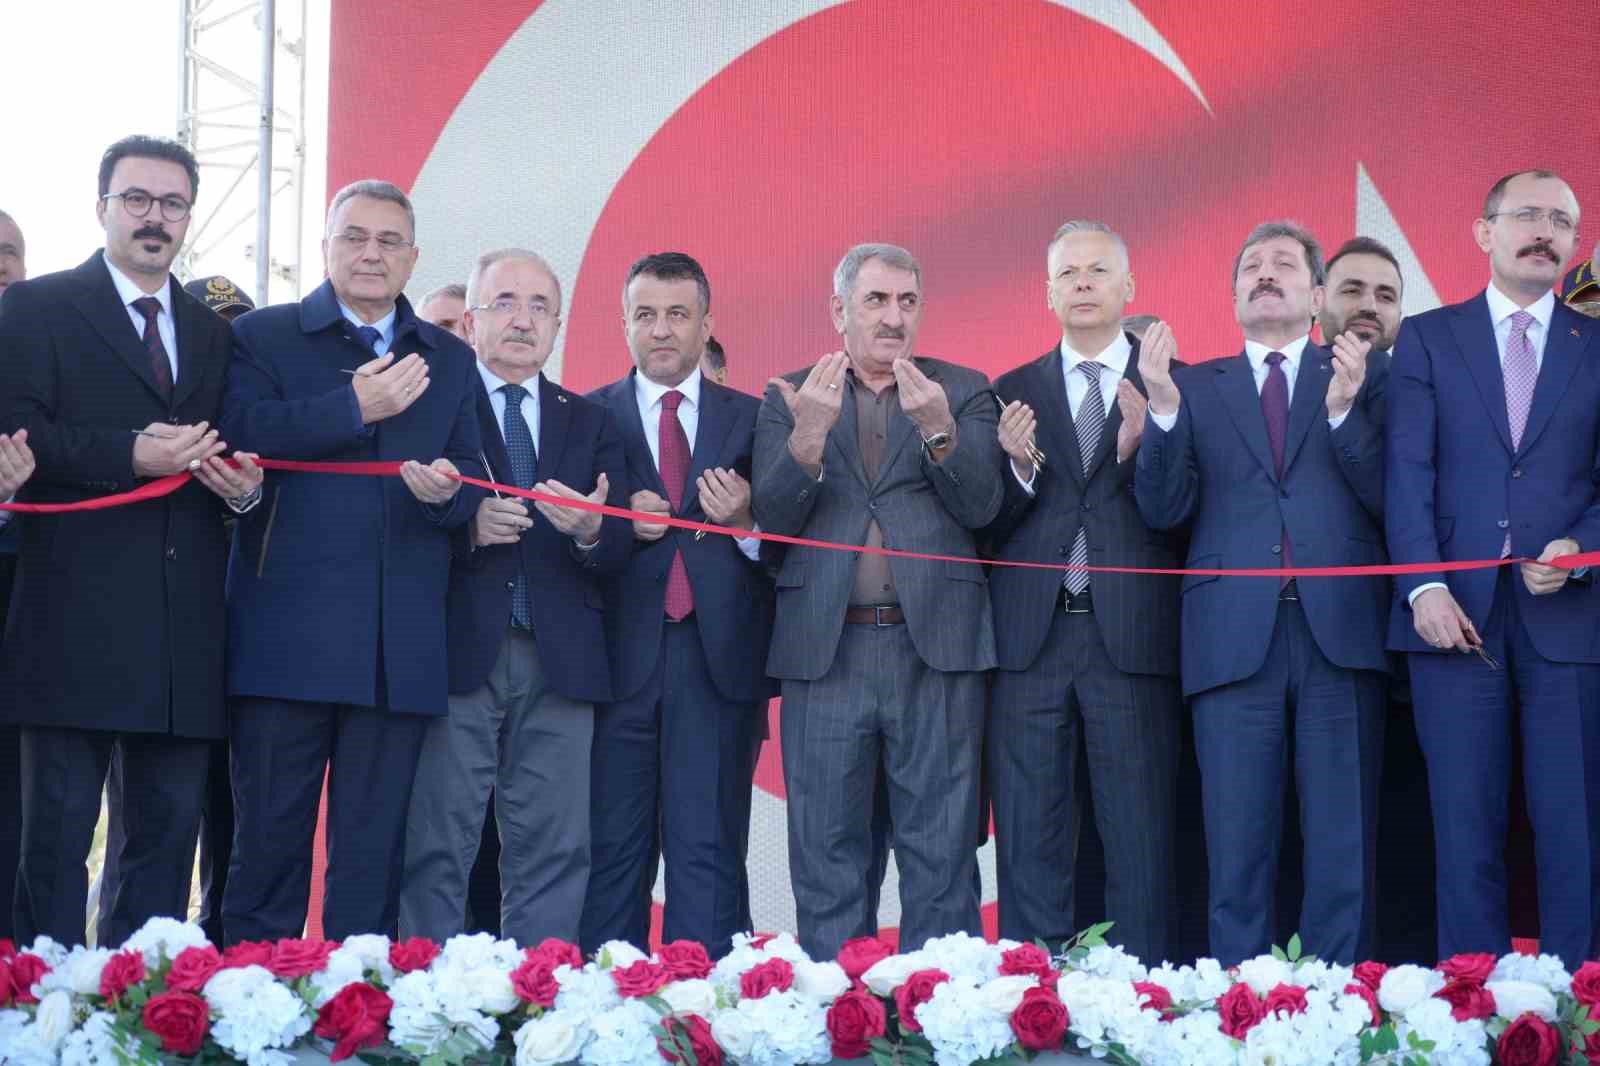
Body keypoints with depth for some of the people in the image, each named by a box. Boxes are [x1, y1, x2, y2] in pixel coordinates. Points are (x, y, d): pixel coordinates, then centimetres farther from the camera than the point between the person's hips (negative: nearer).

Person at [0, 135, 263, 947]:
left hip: (182, 630, 5)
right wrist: (129, 454, -20)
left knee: (167, 830, 7)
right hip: (76, 616, -5)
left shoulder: (214, 333, 21)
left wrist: (245, 486, -3)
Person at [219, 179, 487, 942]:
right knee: (270, 840, 2)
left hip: (399, 649, 3)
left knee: (373, 852, 7)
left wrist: (449, 491, -13)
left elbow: (471, 477, 10)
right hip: (287, 640, -3)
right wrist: (355, 408, -14)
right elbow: (238, 431, -12)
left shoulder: (449, 362, 18)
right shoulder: (263, 336, 7)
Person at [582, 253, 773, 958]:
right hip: (620, 655, 0)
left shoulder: (751, 420, 10)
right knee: (613, 850, 3)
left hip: (719, 659, 0)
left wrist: (745, 520, -12)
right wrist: (619, 525, -13)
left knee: (709, 854, 0)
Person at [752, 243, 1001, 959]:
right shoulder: (789, 399, 10)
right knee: (827, 857, 5)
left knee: (941, 858, 3)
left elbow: (981, 507, -2)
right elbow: (773, 518, -1)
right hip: (825, 650, 1)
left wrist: (939, 432, -18)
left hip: (936, 648, 0)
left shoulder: (963, 392, 9)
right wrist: (809, 434, -17)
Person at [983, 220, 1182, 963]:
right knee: (1030, 841, 6)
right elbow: (989, 525, 6)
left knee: (1139, 840, 2)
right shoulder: (1011, 393, 12)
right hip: (1030, 636, 2)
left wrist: (1137, 450, -19)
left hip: (1133, 635, -2)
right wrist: (1019, 468, -12)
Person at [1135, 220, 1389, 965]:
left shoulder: (1365, 378, 12)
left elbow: (1389, 502, 1)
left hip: (1339, 629, 0)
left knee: (1342, 850, 1)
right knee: (1237, 852, 2)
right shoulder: (1196, 387, 15)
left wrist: (1344, 410, -12)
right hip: (1234, 639, 1)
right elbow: (1163, 509, 4)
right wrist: (1163, 406, -9)